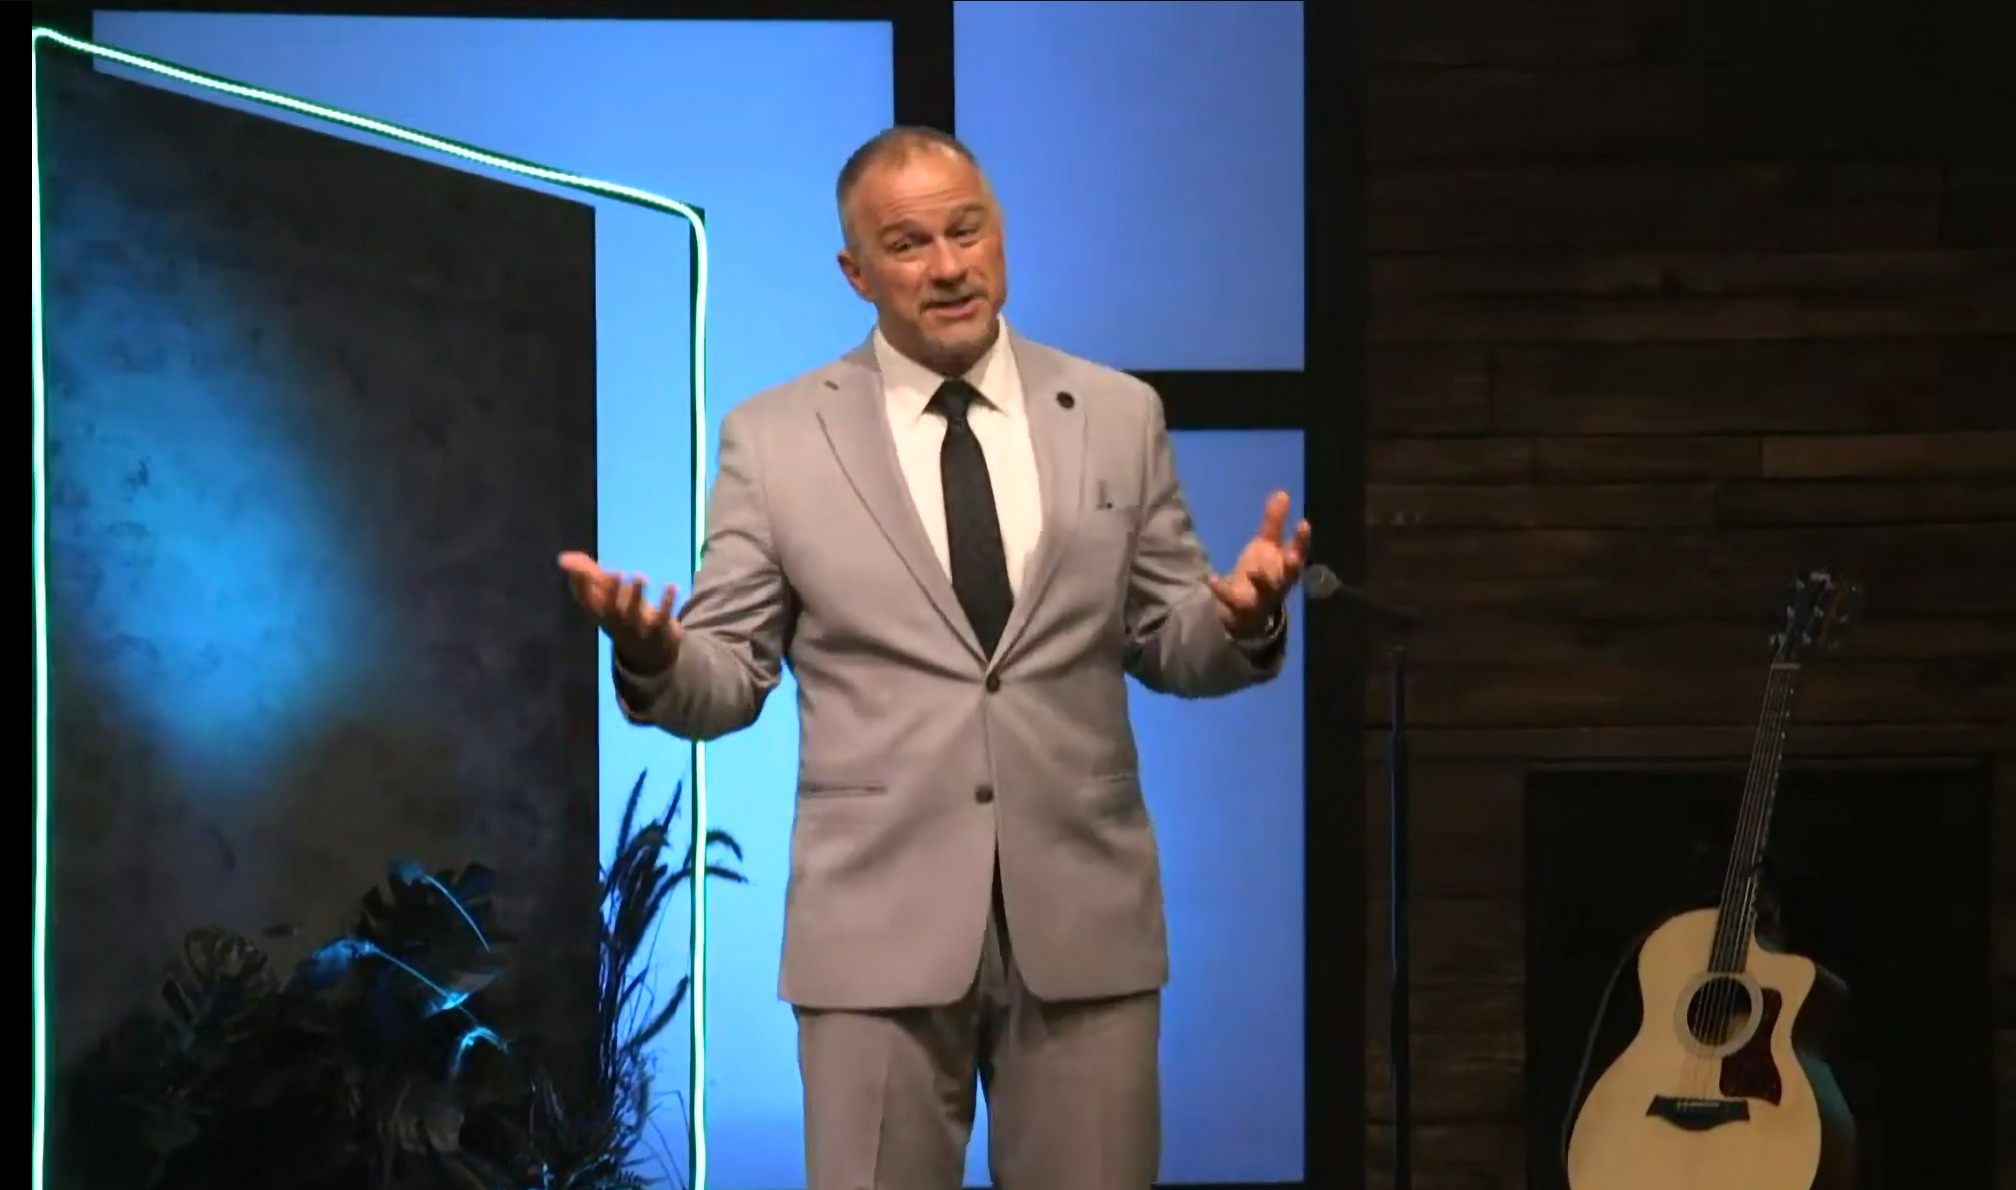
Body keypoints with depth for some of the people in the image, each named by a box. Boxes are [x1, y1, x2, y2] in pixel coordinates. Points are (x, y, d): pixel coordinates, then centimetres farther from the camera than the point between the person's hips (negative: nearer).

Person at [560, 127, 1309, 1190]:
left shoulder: (1118, 417, 8)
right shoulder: (776, 438, 3)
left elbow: (1170, 650, 11)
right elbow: (728, 681, 2)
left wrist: (1240, 618, -11)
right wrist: (655, 657, -20)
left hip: (1084, 916, 2)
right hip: (880, 922, -1)